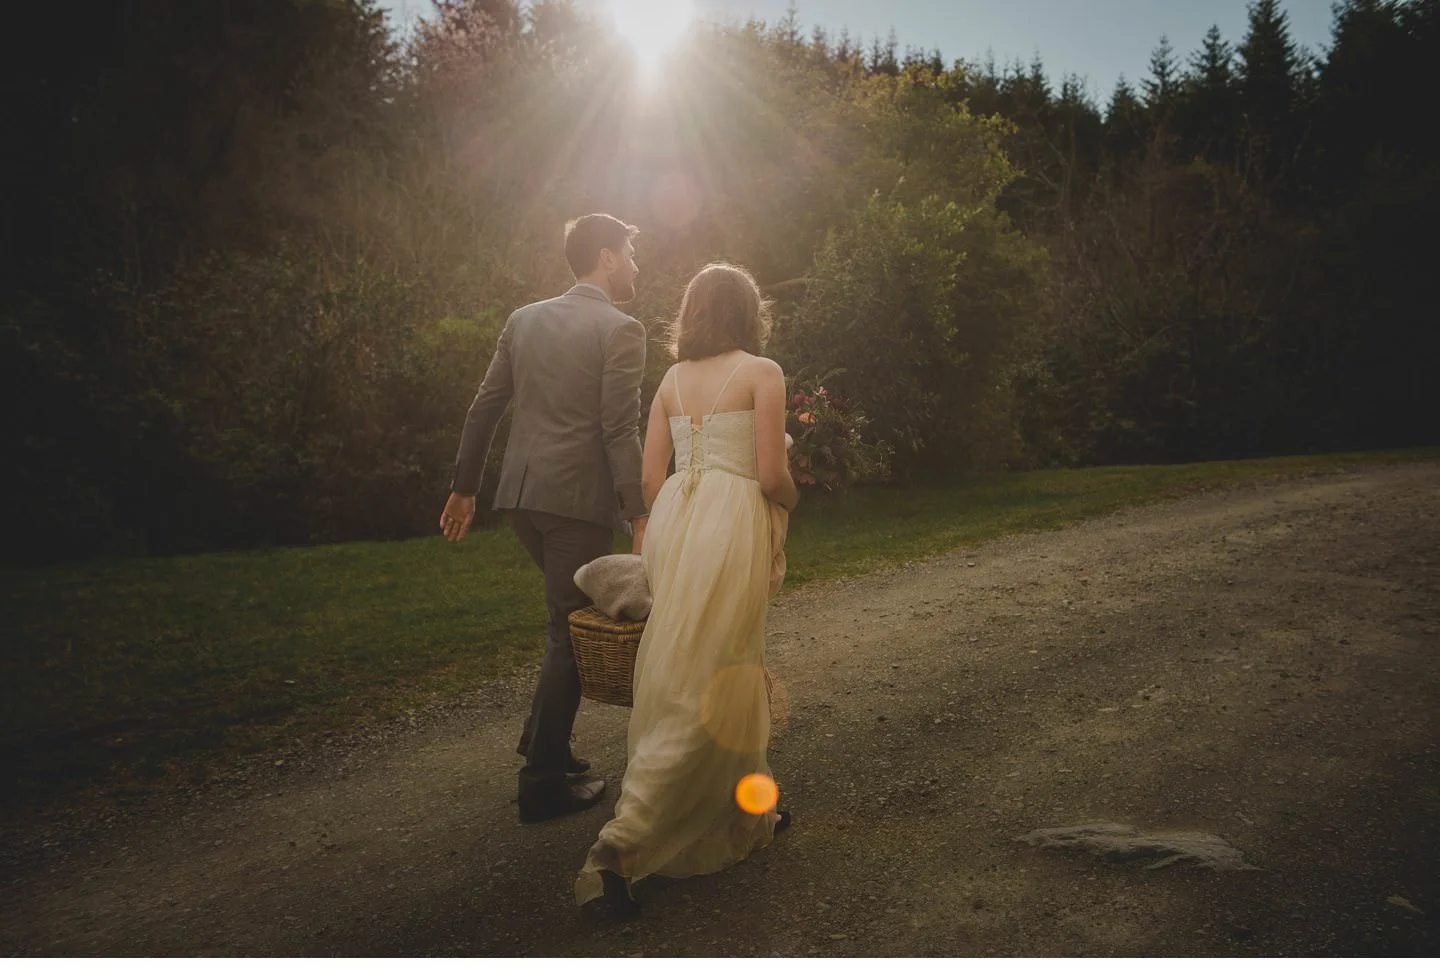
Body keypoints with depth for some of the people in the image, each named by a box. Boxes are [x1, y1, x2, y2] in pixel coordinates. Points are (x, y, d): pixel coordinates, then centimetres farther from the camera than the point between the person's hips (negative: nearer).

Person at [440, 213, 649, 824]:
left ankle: (543, 740, 28)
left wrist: (463, 488, 17)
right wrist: (638, 516, -13)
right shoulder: (620, 330, -8)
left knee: (570, 618, 23)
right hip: (579, 499, -7)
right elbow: (620, 431, -15)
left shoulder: (523, 319, 11)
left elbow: (484, 408, 11)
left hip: (522, 493, 7)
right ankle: (544, 782, 11)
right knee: (571, 631, 3)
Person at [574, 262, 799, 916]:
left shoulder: (672, 379, 13)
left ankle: (747, 814, 35)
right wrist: (789, 502, 14)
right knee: (702, 686, -2)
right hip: (732, 524, -6)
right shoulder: (762, 373, -2)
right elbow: (771, 474, -8)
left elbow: (649, 478, 10)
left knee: (728, 671, 20)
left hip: (673, 520, 6)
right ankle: (621, 846, -7)